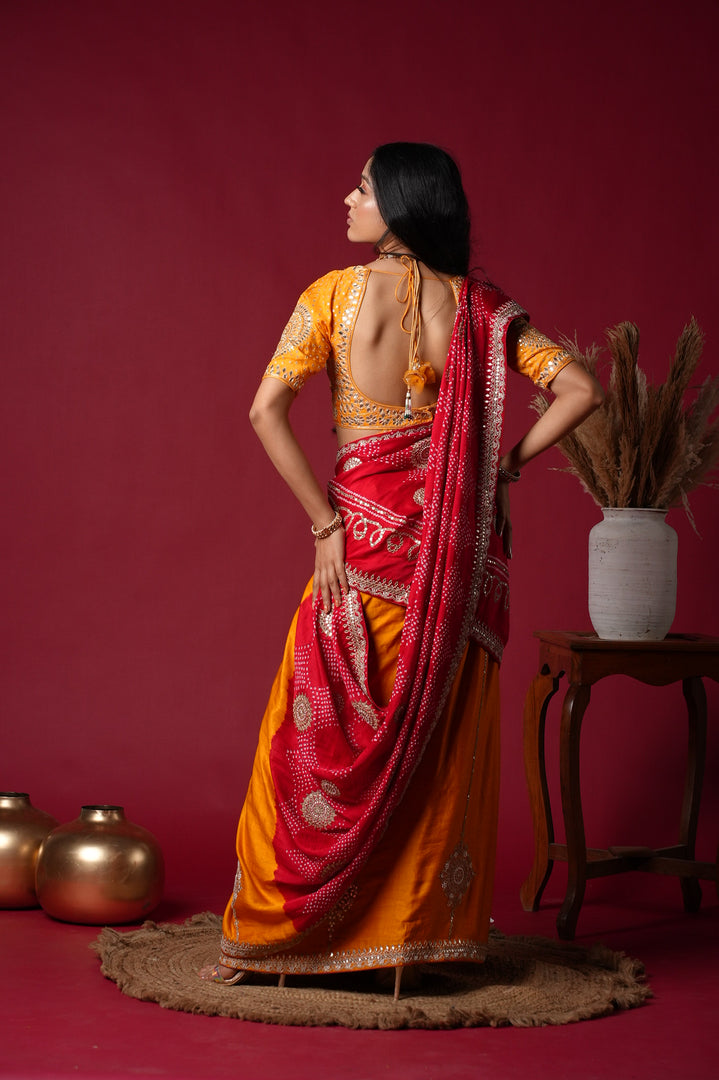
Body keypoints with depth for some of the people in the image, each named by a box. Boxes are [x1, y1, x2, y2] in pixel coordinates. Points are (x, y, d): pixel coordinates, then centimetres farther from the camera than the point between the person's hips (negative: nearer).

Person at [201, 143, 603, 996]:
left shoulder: (336, 294, -5)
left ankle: (269, 934, 13)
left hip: (370, 537, -2)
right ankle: (427, 931, 17)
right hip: (466, 550, 3)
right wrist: (508, 465, 4)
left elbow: (266, 411, -12)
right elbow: (581, 391, -2)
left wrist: (325, 523, -7)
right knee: (445, 739, 10)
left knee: (324, 734, 6)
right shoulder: (483, 309, 3)